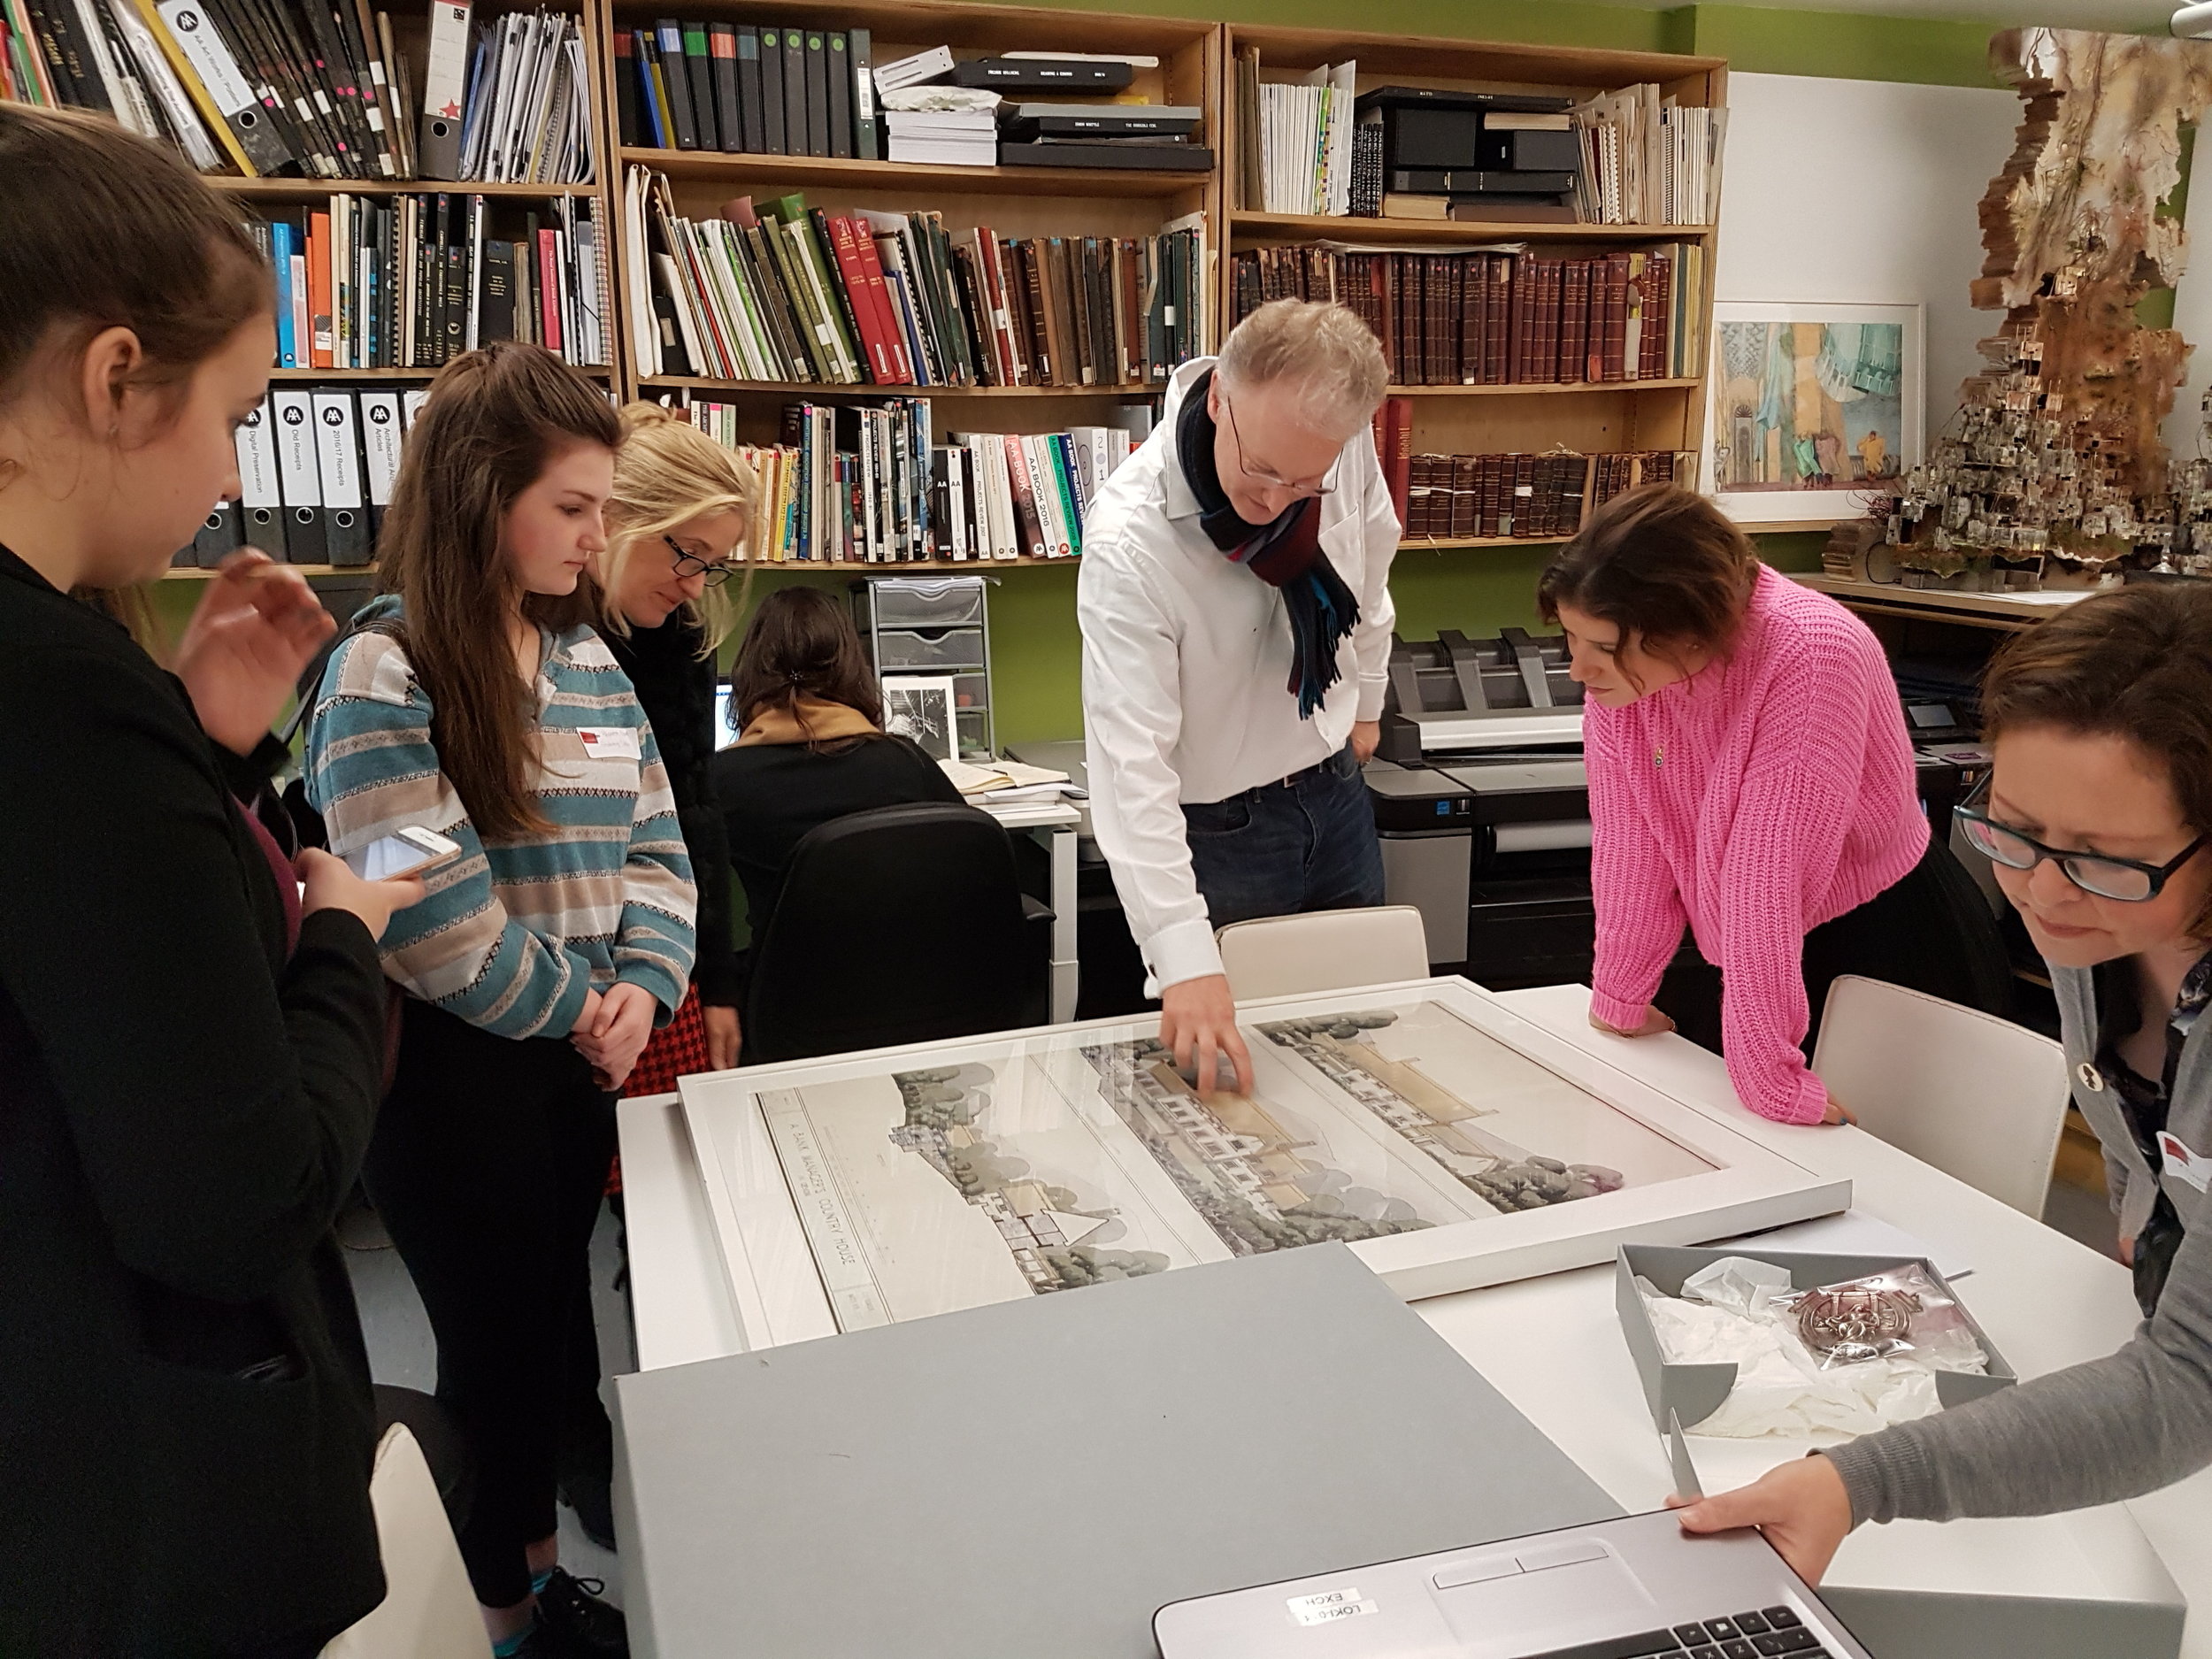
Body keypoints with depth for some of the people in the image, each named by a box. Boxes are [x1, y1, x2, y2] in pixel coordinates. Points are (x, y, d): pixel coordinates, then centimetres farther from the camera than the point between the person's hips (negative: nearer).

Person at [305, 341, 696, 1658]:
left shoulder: (592, 662, 5)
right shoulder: (384, 676, -16)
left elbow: (655, 849, 6)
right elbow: (434, 922, -22)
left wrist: (644, 987, -10)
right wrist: (585, 1008, -11)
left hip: (582, 1057, 6)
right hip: (455, 1069, -6)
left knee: (556, 1325, 19)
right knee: (502, 1340, 9)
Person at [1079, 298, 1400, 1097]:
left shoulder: (1346, 446, -16)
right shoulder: (1130, 541, -32)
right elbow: (1132, 759, -36)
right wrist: (1183, 956, -42)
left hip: (1334, 791, 6)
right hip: (1215, 828, -5)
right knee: (1214, 1059, 8)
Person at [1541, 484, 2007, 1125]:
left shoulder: (1812, 653, -31)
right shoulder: (1622, 655, -13)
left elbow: (1768, 876, -33)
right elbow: (1630, 846, -7)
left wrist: (1769, 1078, -29)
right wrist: (1620, 1000, -1)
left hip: (1893, 949, -5)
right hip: (1736, 955, 6)